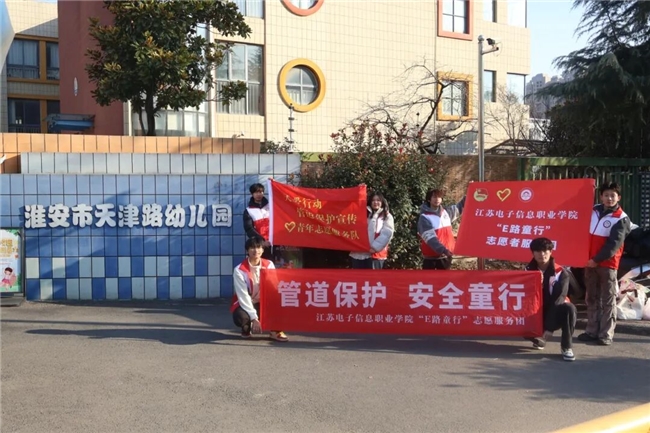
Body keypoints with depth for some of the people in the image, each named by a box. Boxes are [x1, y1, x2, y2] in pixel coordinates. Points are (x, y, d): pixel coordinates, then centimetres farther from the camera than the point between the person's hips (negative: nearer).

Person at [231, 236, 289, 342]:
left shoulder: (269, 265, -6)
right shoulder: (239, 270, -17)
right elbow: (243, 296, -22)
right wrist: (254, 317, -28)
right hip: (245, 304, -2)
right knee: (241, 317, -36)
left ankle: (276, 330, -9)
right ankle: (246, 328, 3)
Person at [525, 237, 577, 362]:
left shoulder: (561, 273, -12)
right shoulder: (528, 271, 0)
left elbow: (558, 298, -21)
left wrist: (549, 327, -29)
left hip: (556, 312, -2)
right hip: (538, 313, 2)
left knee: (569, 308, -36)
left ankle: (567, 346, -18)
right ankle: (540, 338, 9)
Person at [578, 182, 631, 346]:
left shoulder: (622, 219, -7)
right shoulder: (594, 210, 9)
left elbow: (614, 244, -14)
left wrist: (597, 259, -17)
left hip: (608, 264, -6)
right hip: (590, 262, 6)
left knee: (608, 300, -2)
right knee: (591, 298, 10)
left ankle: (606, 334, 0)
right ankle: (592, 331, 16)